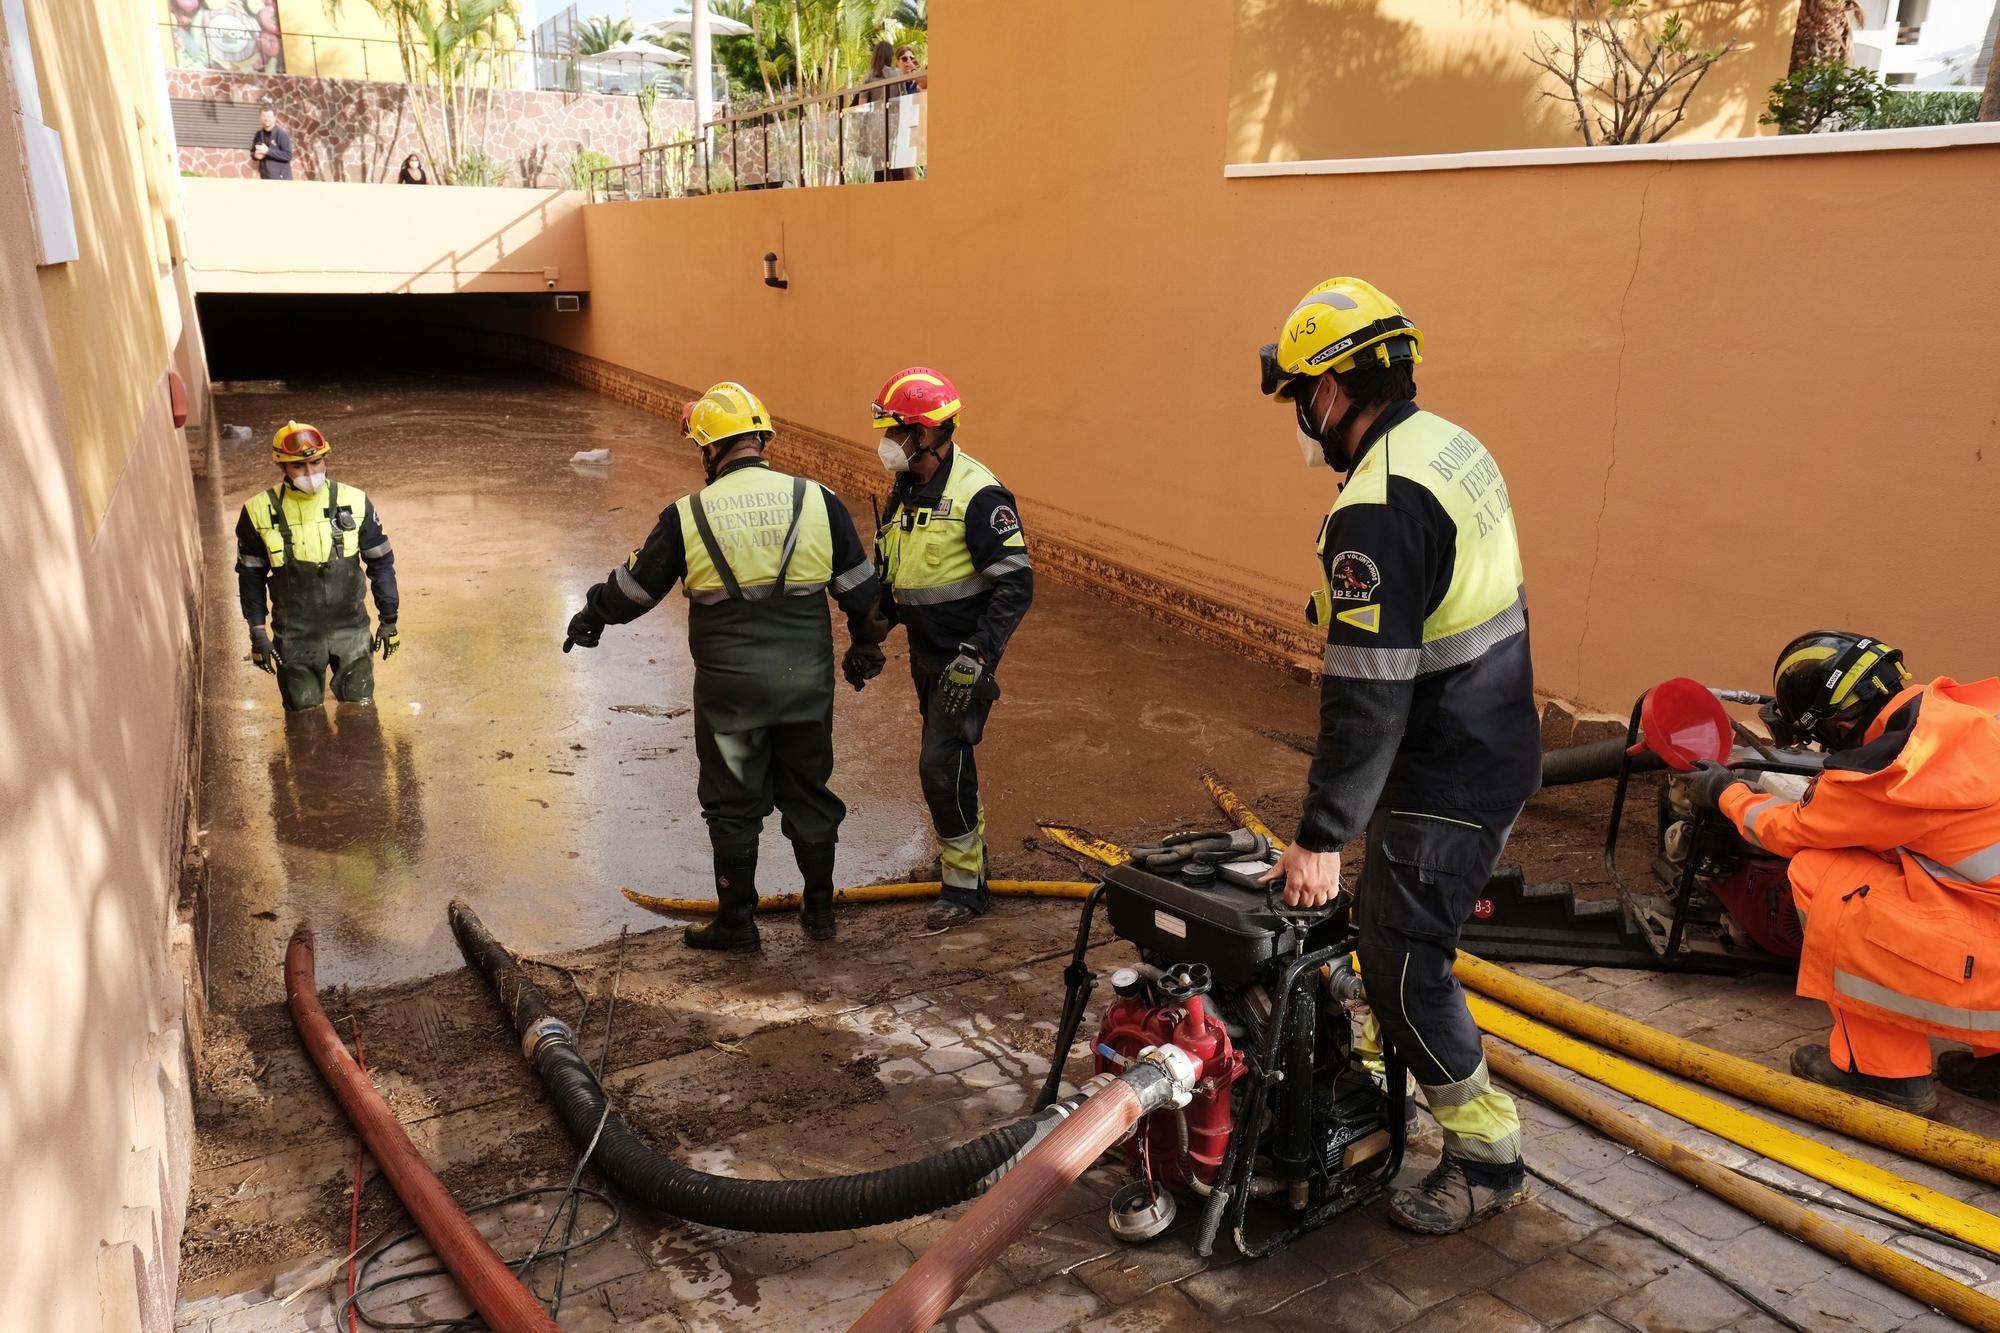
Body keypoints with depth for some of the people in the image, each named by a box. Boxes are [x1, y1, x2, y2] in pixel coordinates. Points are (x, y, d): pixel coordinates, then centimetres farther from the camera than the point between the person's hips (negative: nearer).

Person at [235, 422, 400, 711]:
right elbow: (251, 575, 3)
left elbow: (381, 562, 1)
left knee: (359, 703, 7)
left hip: (350, 628, 0)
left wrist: (388, 620, 3)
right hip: (296, 634, 0)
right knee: (304, 709, 8)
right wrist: (258, 633, 2)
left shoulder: (355, 502, -8)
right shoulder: (260, 511, -8)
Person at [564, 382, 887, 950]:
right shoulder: (818, 501, -4)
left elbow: (634, 587, 5)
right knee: (808, 792, 18)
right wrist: (867, 642, 21)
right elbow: (861, 590, 2)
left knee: (734, 805, 12)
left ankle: (737, 924, 23)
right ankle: (819, 909, 29)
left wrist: (591, 617, 25)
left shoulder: (687, 516, -7)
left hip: (729, 688, -2)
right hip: (807, 680, 2)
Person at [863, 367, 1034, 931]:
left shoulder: (978, 494, -20)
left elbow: (1016, 584, -22)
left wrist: (977, 657, -27)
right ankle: (966, 852, 36)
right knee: (948, 759, 18)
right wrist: (868, 638, 13)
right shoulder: (905, 491, 7)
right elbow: (889, 577, 19)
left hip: (965, 659, -8)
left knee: (941, 763, -9)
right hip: (926, 656, 8)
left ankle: (965, 884, 6)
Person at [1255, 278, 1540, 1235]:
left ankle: (1487, 1156, 16)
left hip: (1444, 781, -10)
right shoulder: (1454, 448, 6)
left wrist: (1321, 836, -21)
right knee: (1393, 929, 21)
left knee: (1402, 959, 1)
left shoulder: (1378, 510, -26)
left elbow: (1367, 696, -27)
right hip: (1496, 751, 10)